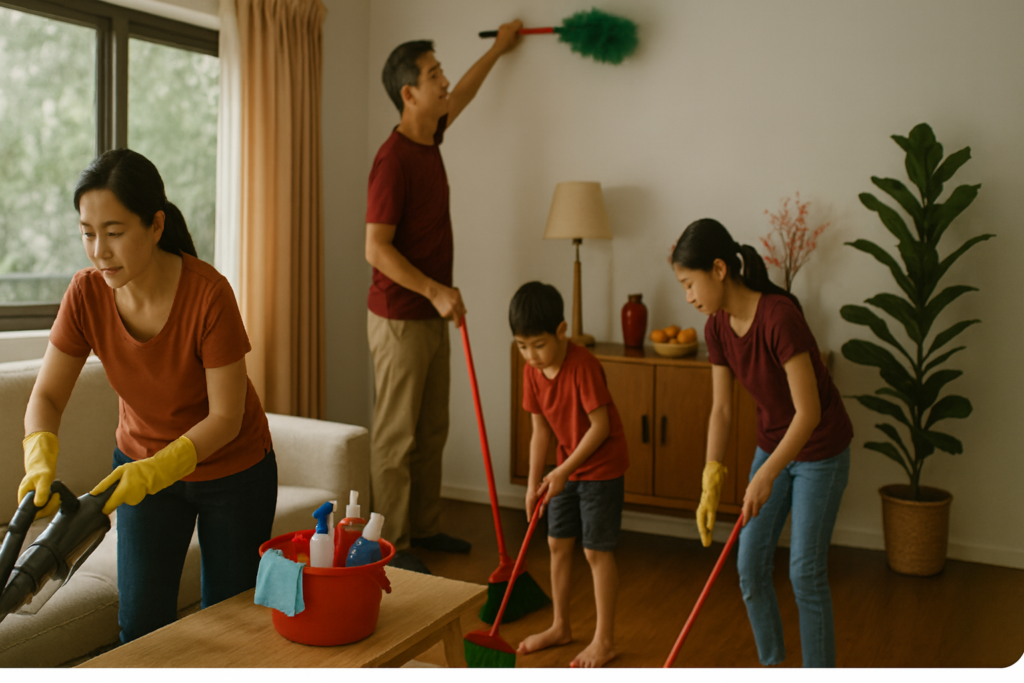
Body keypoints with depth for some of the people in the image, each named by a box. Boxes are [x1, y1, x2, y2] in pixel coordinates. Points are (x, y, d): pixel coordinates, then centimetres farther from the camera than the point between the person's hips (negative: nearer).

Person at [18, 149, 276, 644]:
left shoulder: (208, 293, -30)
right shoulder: (86, 293, -18)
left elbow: (225, 417, -24)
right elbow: (46, 396, -11)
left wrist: (156, 470, -36)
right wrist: (40, 461, -30)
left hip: (233, 470, -3)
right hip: (144, 465, 3)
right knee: (141, 626, 3)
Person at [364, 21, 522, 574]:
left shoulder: (429, 137, 8)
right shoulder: (394, 159, -19)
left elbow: (461, 96, 30)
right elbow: (376, 248, -22)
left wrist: (498, 48, 40)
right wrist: (435, 290, -24)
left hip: (431, 315, 9)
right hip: (399, 317, -9)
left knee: (432, 432, 16)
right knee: (396, 436, 1)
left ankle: (424, 527, 28)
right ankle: (392, 544, 12)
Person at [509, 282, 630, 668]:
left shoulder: (583, 366, -26)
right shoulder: (532, 372, -5)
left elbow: (601, 426, -23)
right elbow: (540, 430, 0)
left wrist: (565, 470, -22)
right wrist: (534, 482, -3)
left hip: (602, 467, -7)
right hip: (566, 468, 7)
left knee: (597, 551, -1)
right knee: (557, 544, 13)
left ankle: (604, 640, 14)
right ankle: (561, 626, 30)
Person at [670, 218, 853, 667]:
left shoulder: (779, 316, -31)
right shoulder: (718, 326, -9)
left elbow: (809, 412, -29)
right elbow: (721, 408, -5)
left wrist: (766, 477, -29)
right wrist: (711, 484, -12)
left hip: (821, 450, -7)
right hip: (774, 443, 7)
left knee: (805, 572, -1)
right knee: (750, 565, 9)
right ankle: (771, 666, 30)